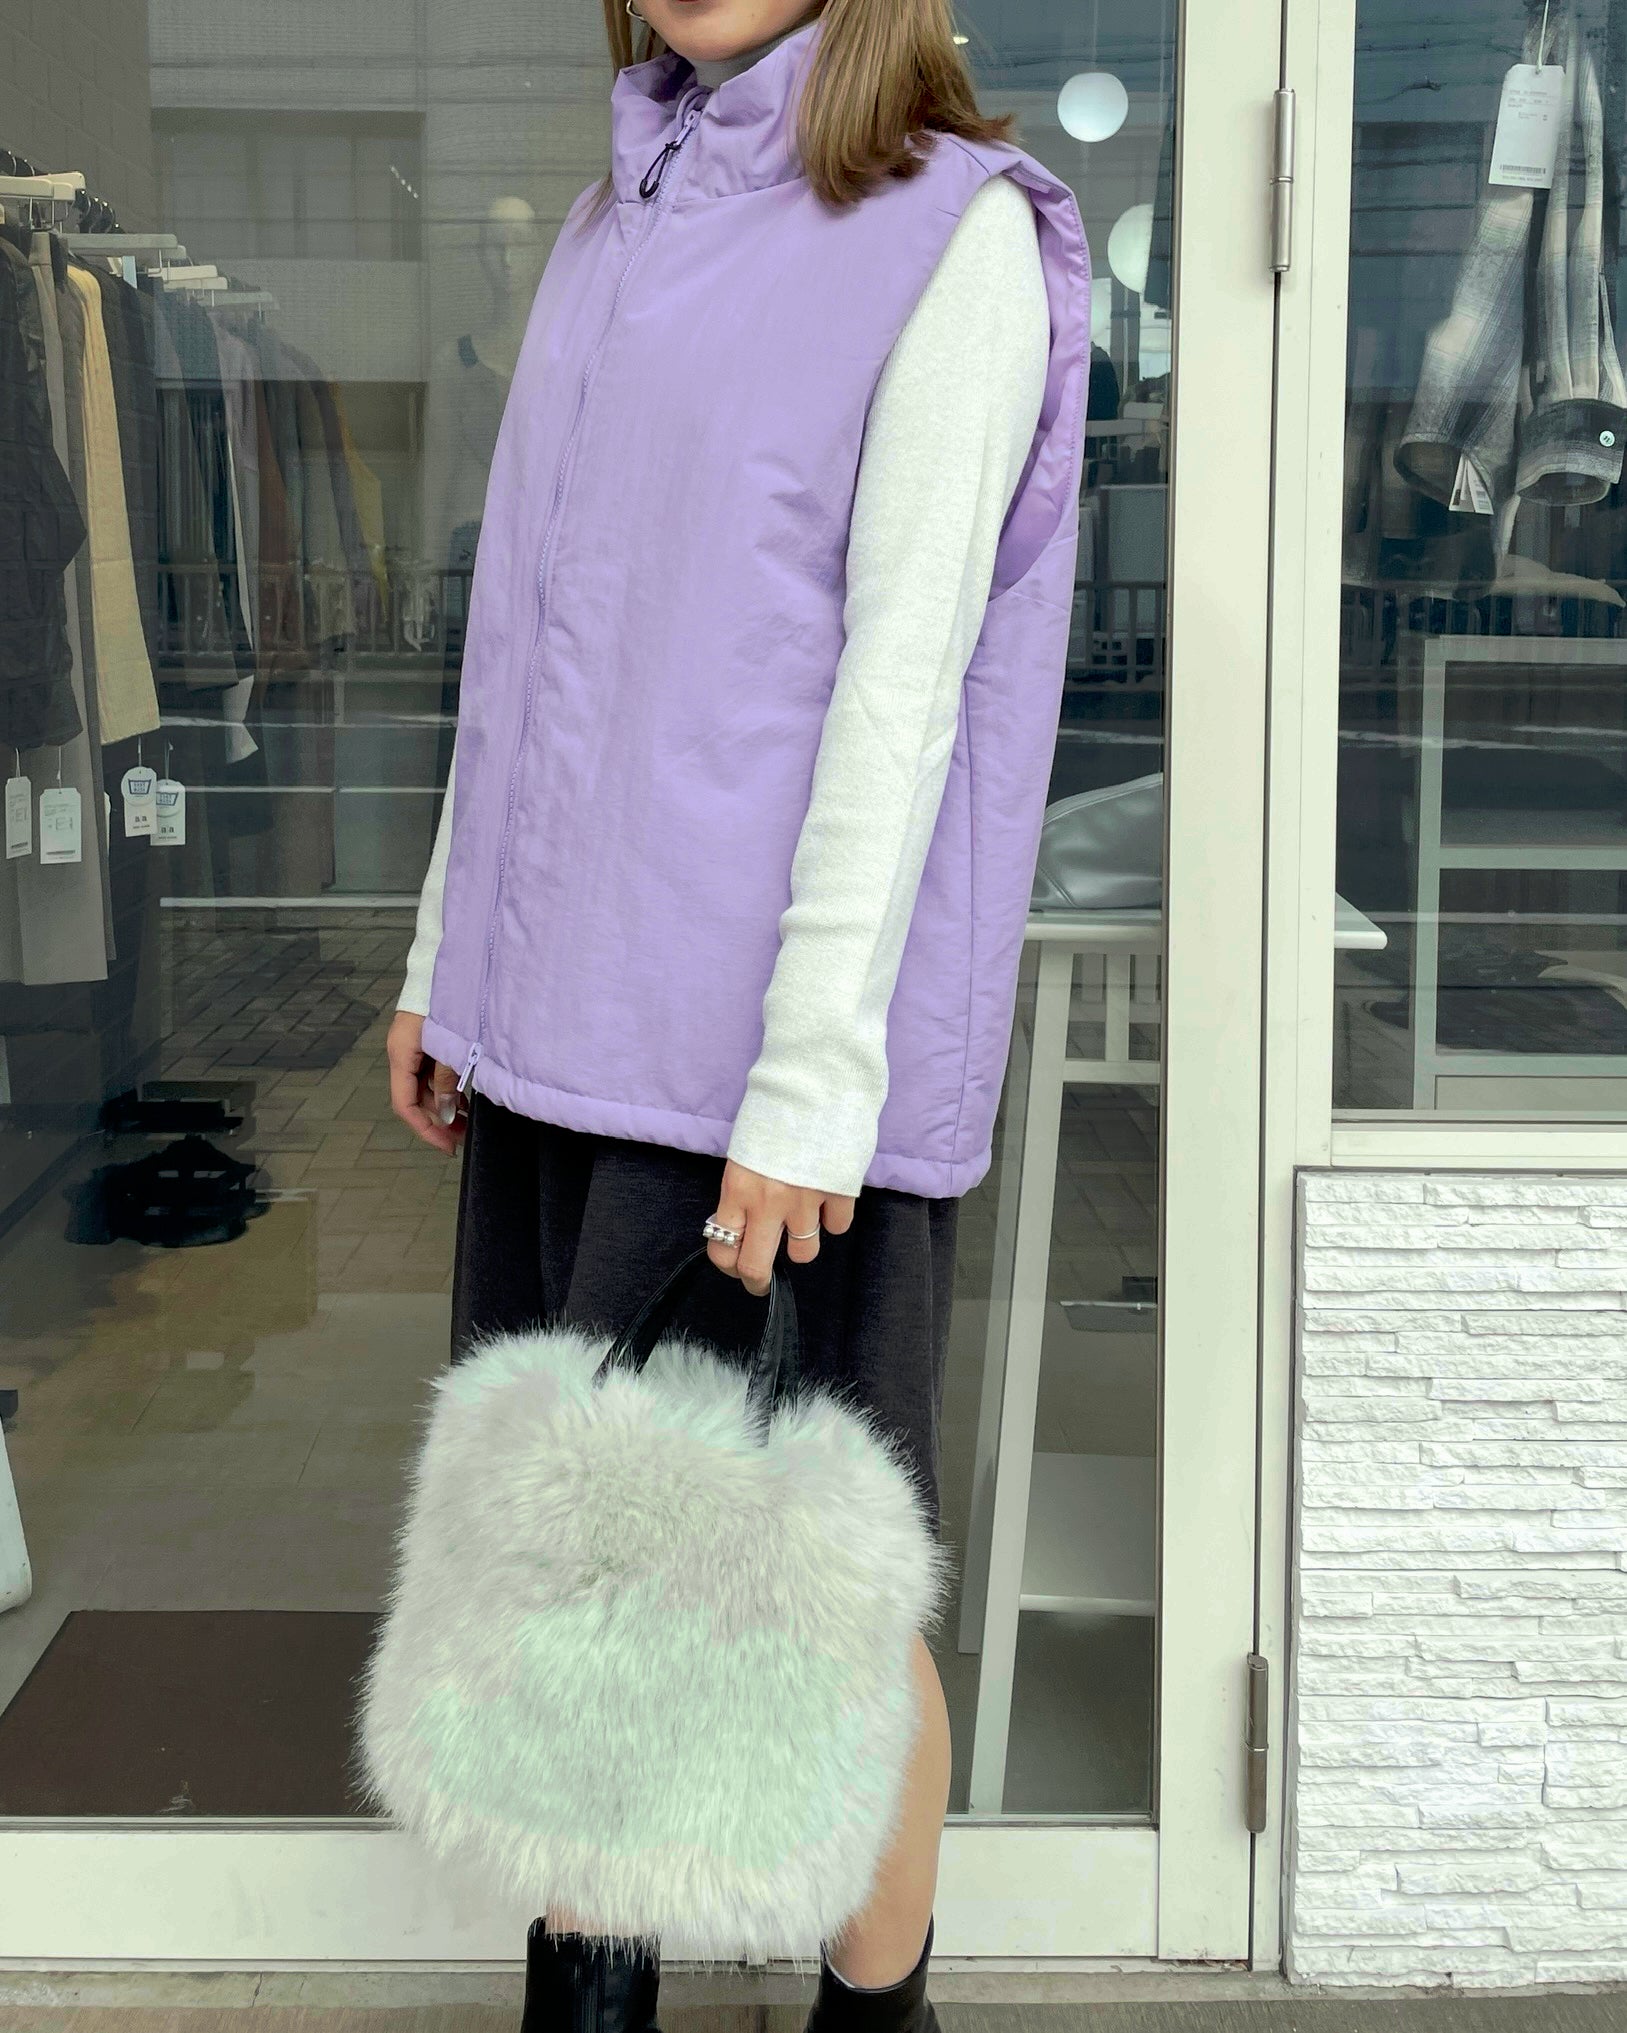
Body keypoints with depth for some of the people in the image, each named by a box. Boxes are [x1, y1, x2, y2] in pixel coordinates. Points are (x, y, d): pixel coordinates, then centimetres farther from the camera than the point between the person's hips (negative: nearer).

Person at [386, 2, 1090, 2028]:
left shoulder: (955, 234, -6)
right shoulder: (616, 224, 15)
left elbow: (905, 676, -14)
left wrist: (813, 1076, -19)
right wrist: (447, 950, 16)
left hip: (765, 1041, -7)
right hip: (558, 1012, 7)